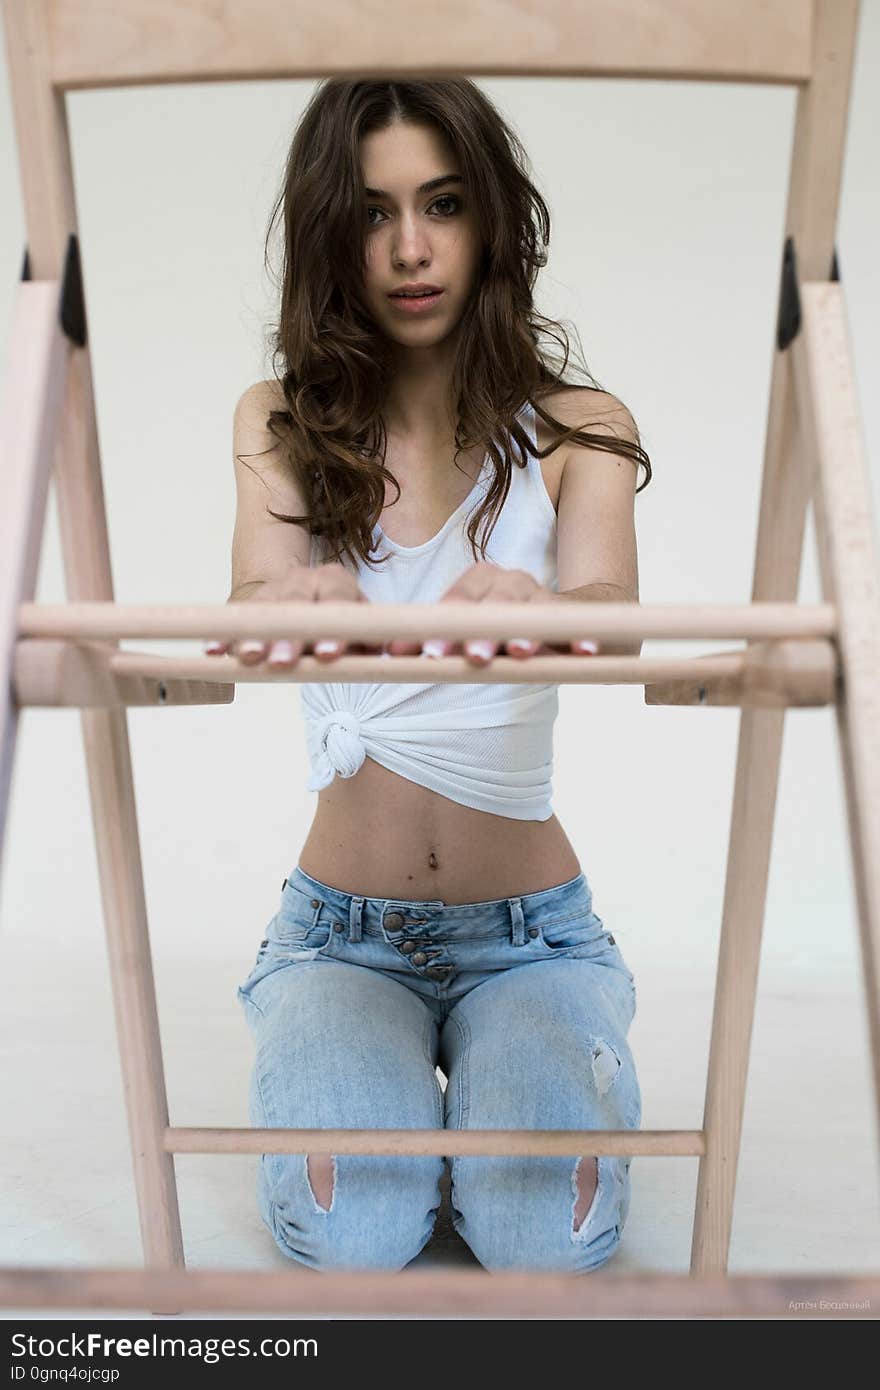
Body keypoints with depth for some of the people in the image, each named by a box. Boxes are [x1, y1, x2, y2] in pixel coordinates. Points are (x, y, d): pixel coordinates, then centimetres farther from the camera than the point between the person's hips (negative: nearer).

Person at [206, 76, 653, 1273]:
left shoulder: (577, 424, -3)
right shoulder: (281, 419, 0)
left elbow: (613, 606, -22)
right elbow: (257, 594, -18)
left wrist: (542, 605, -48)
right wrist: (296, 606, -45)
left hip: (528, 931, 0)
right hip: (341, 927, 1)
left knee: (545, 1241, -17)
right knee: (351, 1239, -17)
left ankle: (496, 1066, 18)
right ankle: (332, 1064, 18)